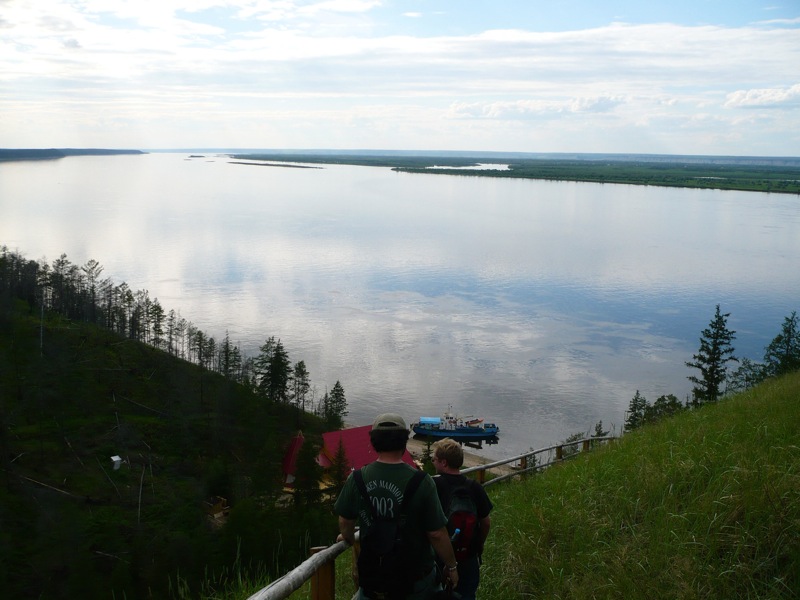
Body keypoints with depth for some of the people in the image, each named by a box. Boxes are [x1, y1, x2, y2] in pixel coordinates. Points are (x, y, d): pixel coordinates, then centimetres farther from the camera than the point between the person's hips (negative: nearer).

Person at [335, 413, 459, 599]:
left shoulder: (356, 479, -12)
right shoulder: (421, 481, -22)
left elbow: (345, 522, 2)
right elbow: (437, 534, -17)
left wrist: (348, 538, 25)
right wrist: (451, 566, -1)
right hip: (416, 580, -2)